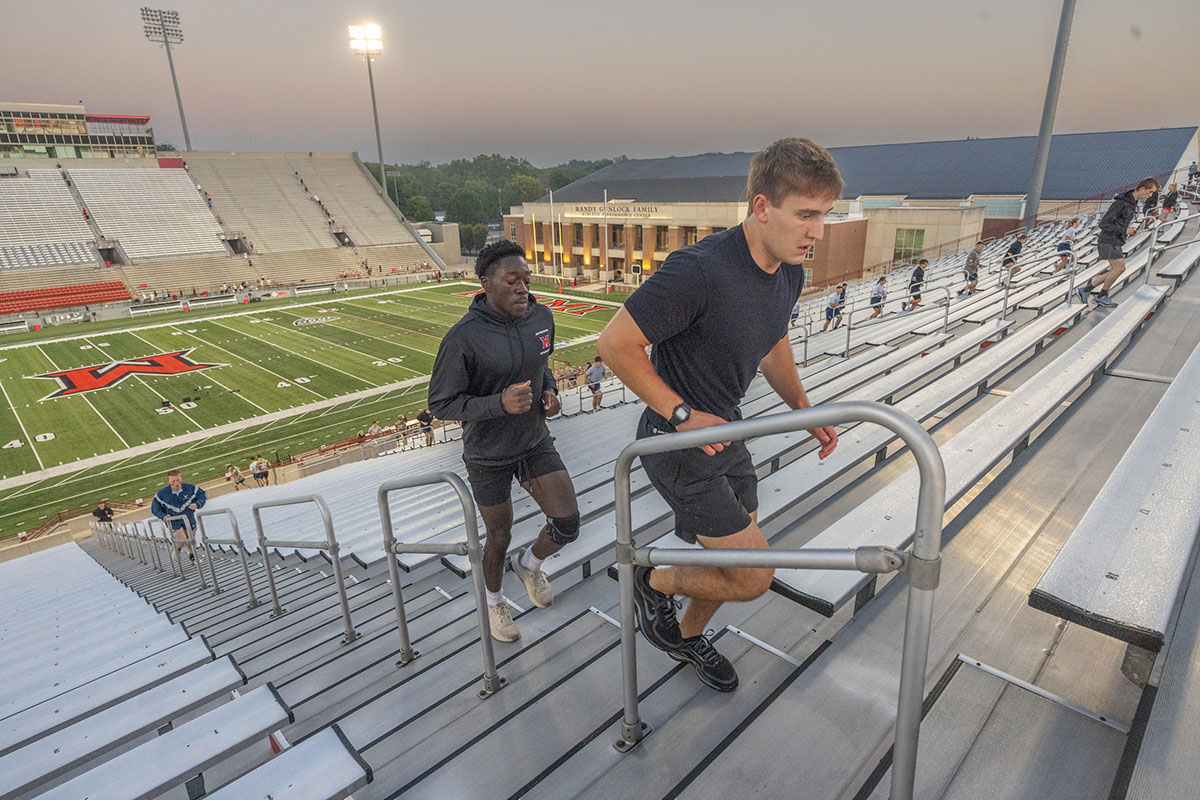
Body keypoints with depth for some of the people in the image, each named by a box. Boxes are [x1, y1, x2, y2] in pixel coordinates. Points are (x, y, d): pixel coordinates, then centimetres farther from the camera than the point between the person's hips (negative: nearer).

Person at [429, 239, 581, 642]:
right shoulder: (463, 338, -24)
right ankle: (493, 600, 45)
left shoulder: (541, 317, -6)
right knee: (500, 537, 13)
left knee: (567, 523, -4)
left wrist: (549, 391, -7)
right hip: (488, 455, -4)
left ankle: (529, 563, 31)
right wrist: (500, 403, -31)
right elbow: (441, 403, -17)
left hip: (535, 442, 4)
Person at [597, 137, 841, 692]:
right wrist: (683, 414, -21)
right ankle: (654, 582, 22)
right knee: (754, 576, -4)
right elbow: (615, 343, -24)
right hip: (680, 443, -8)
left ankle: (689, 637, 49)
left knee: (732, 562, 21)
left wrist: (805, 411, 8)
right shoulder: (699, 271, -29)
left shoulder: (789, 274, 0)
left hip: (724, 431, 9)